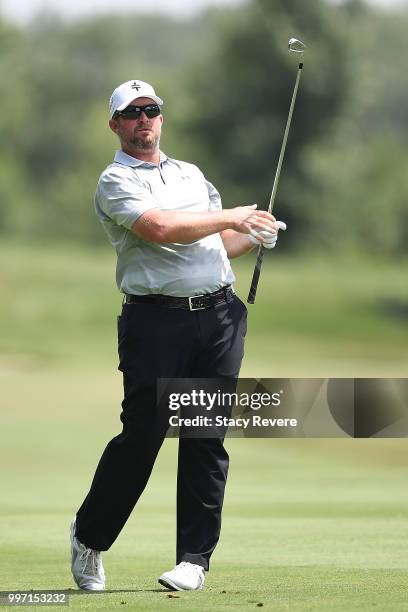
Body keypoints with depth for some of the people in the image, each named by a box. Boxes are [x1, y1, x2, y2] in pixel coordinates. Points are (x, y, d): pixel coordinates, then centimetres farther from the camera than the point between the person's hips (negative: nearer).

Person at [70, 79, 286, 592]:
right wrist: (231, 217, -8)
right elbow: (160, 228, -16)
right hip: (156, 317, -5)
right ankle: (89, 536, 11)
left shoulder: (192, 174, 22)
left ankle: (195, 558, 4)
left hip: (220, 314, 5)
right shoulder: (116, 181, 1)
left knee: (207, 437, 1)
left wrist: (254, 236, 5)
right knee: (142, 434, -8)